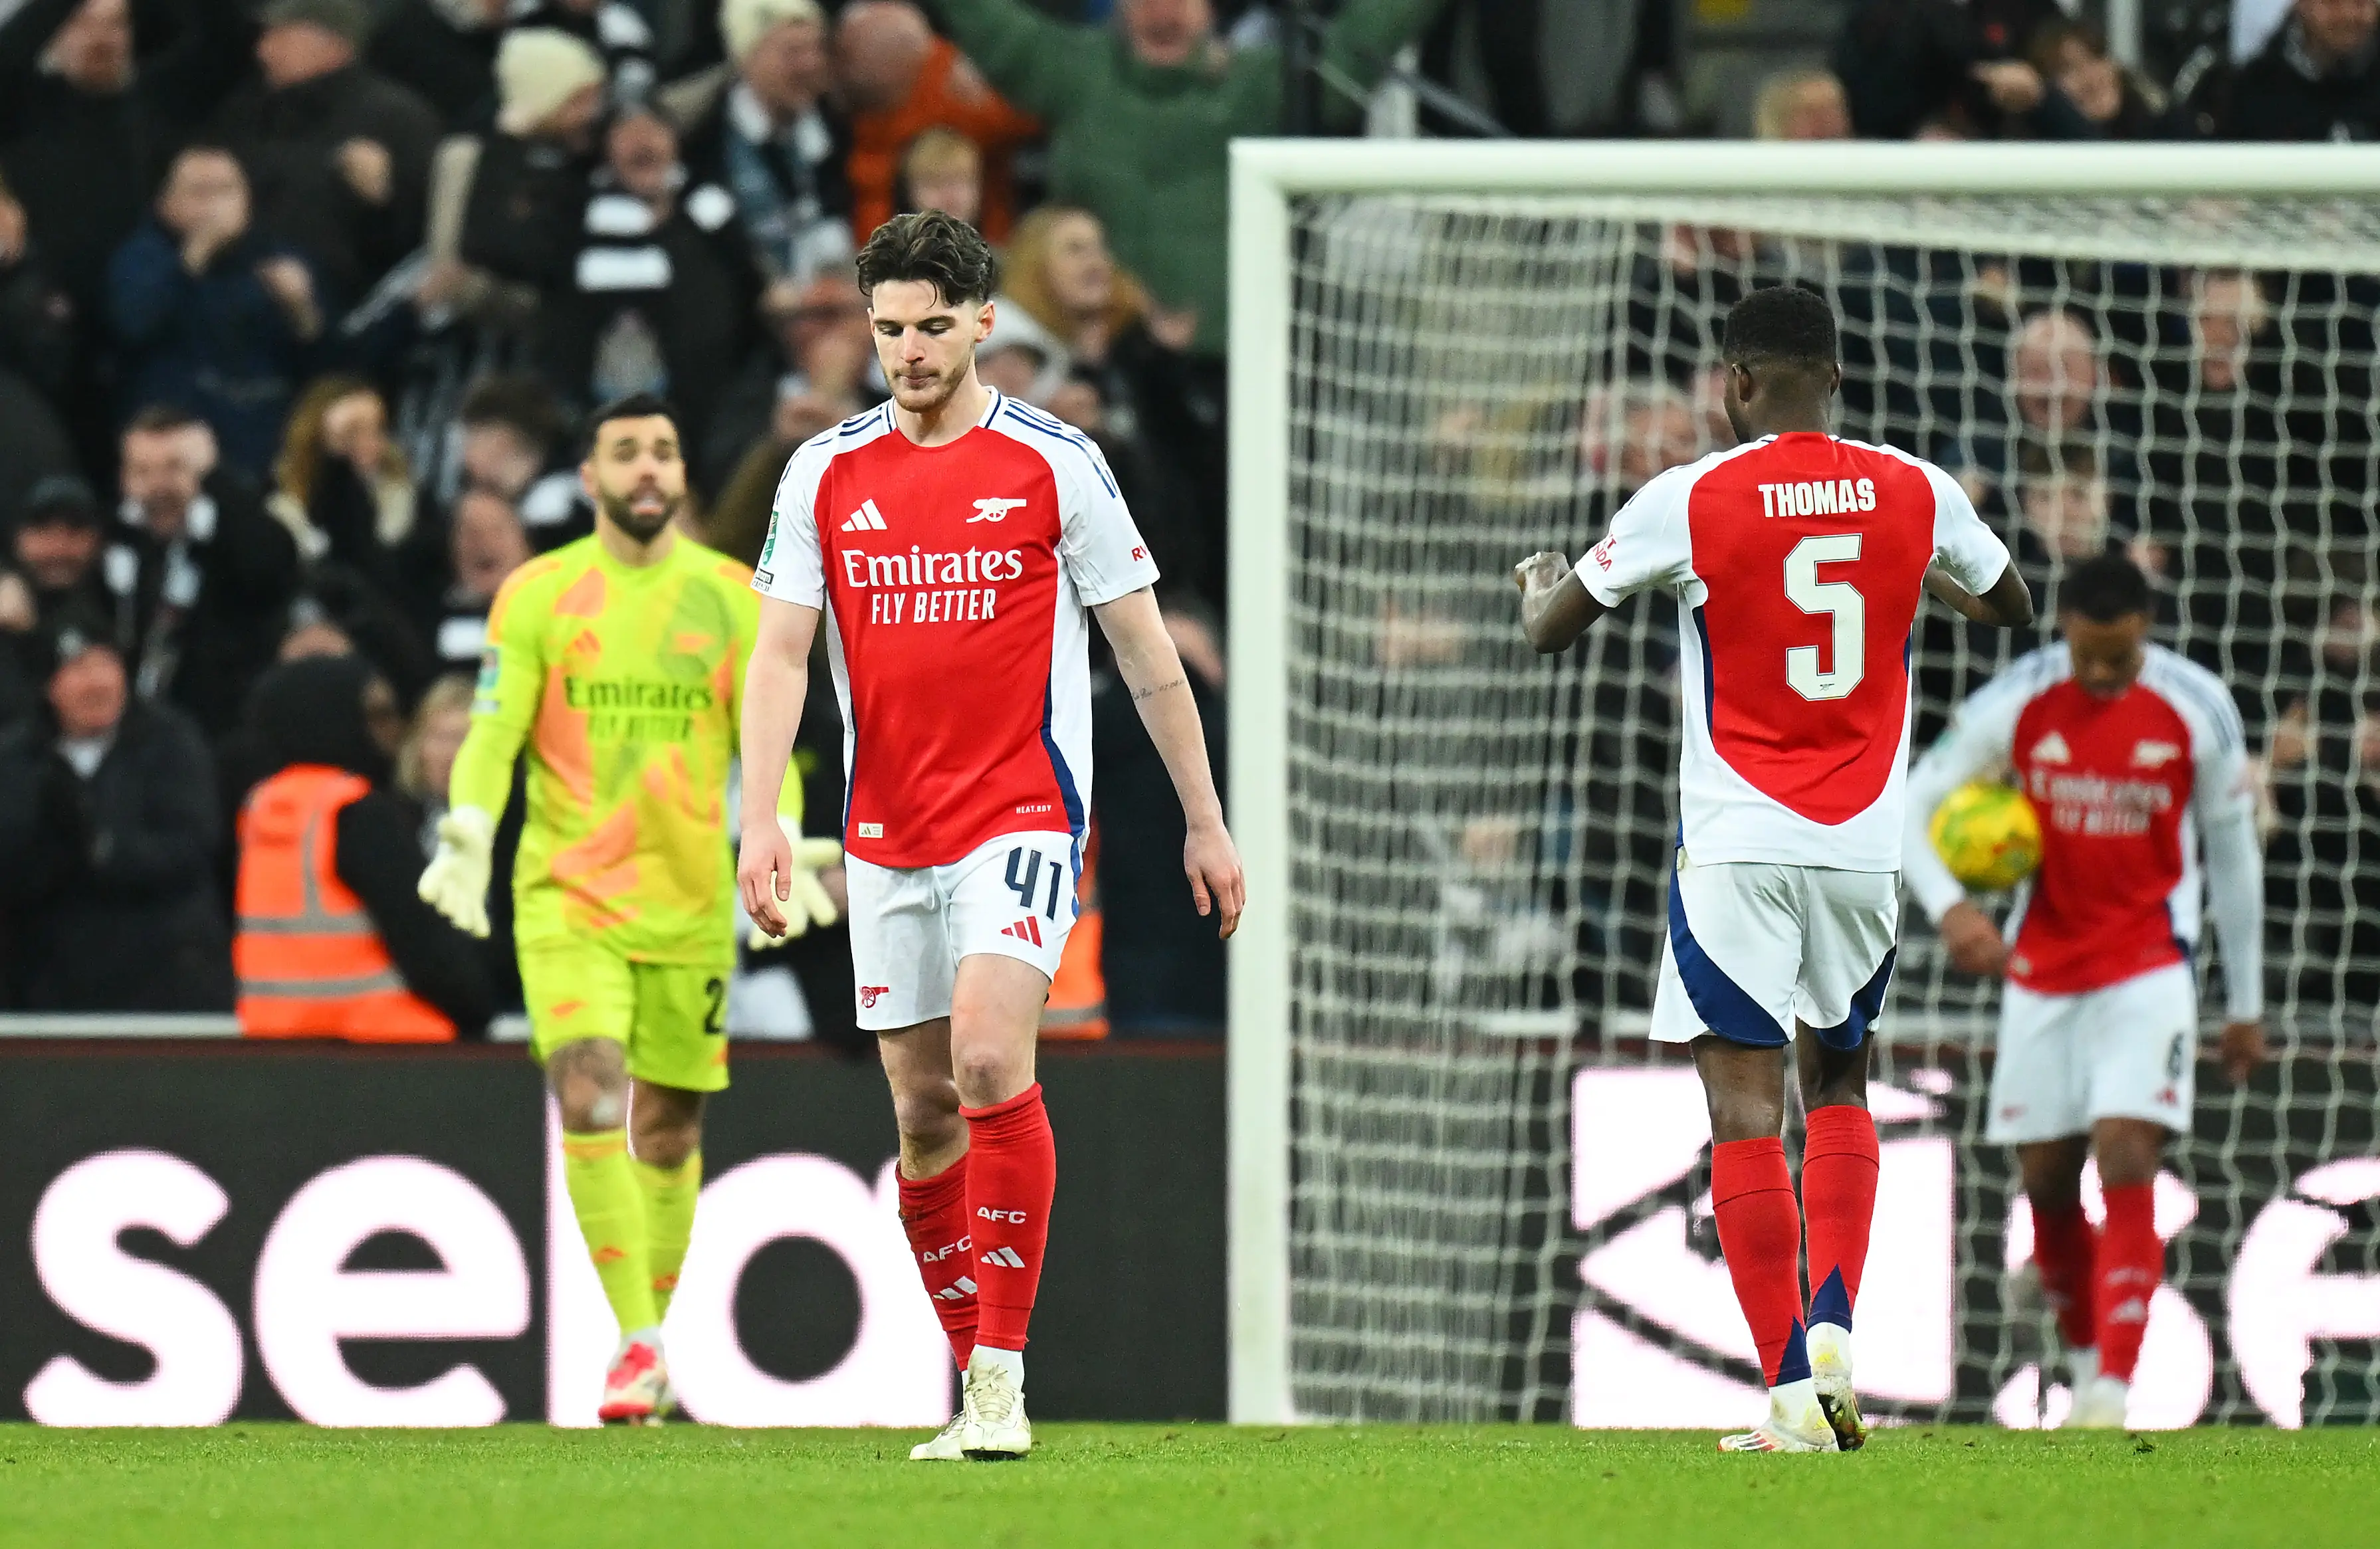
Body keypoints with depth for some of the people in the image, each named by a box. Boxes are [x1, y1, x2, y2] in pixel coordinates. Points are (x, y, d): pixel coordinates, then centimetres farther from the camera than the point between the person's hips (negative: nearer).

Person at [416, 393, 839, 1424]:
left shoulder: (729, 597, 6)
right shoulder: (537, 595, 1)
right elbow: (494, 732, -3)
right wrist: (468, 831, -20)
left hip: (690, 902, 2)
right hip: (567, 894, -2)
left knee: (669, 1129, 6)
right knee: (590, 1100, -18)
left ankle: (652, 1336, 22)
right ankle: (639, 1345, -20)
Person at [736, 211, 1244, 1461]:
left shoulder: (1054, 465, -2)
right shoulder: (824, 474, 6)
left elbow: (1146, 654, 4)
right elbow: (780, 656, 4)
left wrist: (1205, 821, 5)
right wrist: (760, 821, -8)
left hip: (1021, 815, -4)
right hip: (887, 832, 4)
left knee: (990, 1058, -22)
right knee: (925, 1112, 6)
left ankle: (1002, 1372, -19)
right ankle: (974, 1377, 18)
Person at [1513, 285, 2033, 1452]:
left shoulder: (1690, 501, -8)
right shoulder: (1916, 495, 1)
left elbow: (1549, 631, 5)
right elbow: (2011, 611, 20)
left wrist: (1536, 580, 29)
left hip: (1736, 848, -3)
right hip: (1865, 843, 3)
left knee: (1745, 1108, -2)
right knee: (1838, 1083, 20)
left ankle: (1794, 1392, -9)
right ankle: (1833, 1329, 1)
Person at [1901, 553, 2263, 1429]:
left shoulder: (2199, 711, -8)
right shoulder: (2014, 705, -9)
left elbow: (2234, 855, 4)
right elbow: (1914, 806, -4)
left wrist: (2245, 1005, 8)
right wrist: (1949, 907, -24)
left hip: (2149, 970, -2)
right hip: (2042, 970, 2)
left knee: (2126, 1161, -17)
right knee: (2046, 1180, 6)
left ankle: (2113, 1394, -20)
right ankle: (2085, 1363, 28)